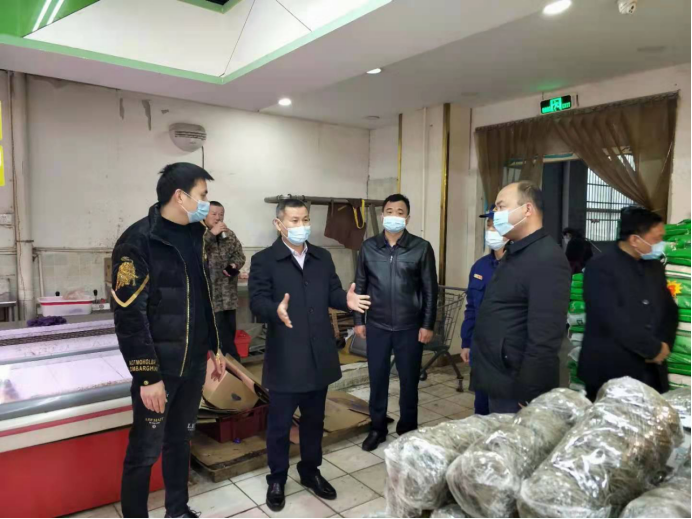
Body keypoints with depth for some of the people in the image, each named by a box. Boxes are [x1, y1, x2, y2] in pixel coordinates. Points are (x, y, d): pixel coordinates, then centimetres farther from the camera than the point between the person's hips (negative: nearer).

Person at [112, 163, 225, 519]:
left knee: (180, 441, 20)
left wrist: (215, 348, 14)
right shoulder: (137, 242, -15)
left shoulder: (195, 236, 7)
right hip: (159, 367, -6)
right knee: (145, 452, 6)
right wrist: (148, 376, -18)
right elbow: (129, 316, -17)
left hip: (194, 363, 7)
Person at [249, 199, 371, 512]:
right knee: (280, 422, 10)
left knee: (314, 419, 19)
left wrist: (347, 300, -14)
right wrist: (275, 310, -36)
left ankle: (310, 472, 39)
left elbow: (332, 293, 8)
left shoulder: (323, 258, 10)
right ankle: (277, 479, 31)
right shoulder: (264, 260, -6)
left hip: (319, 355, 5)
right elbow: (257, 300, -15)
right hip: (285, 358, -4)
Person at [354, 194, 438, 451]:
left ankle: (407, 430, 29)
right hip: (377, 326, 2)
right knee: (377, 378, 11)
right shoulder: (369, 247, 2)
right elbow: (360, 285, 6)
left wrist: (428, 325, -6)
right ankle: (378, 428, 29)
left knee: (409, 380, 11)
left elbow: (430, 289, -3)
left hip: (410, 327, -1)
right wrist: (358, 320, 3)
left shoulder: (421, 248, -4)